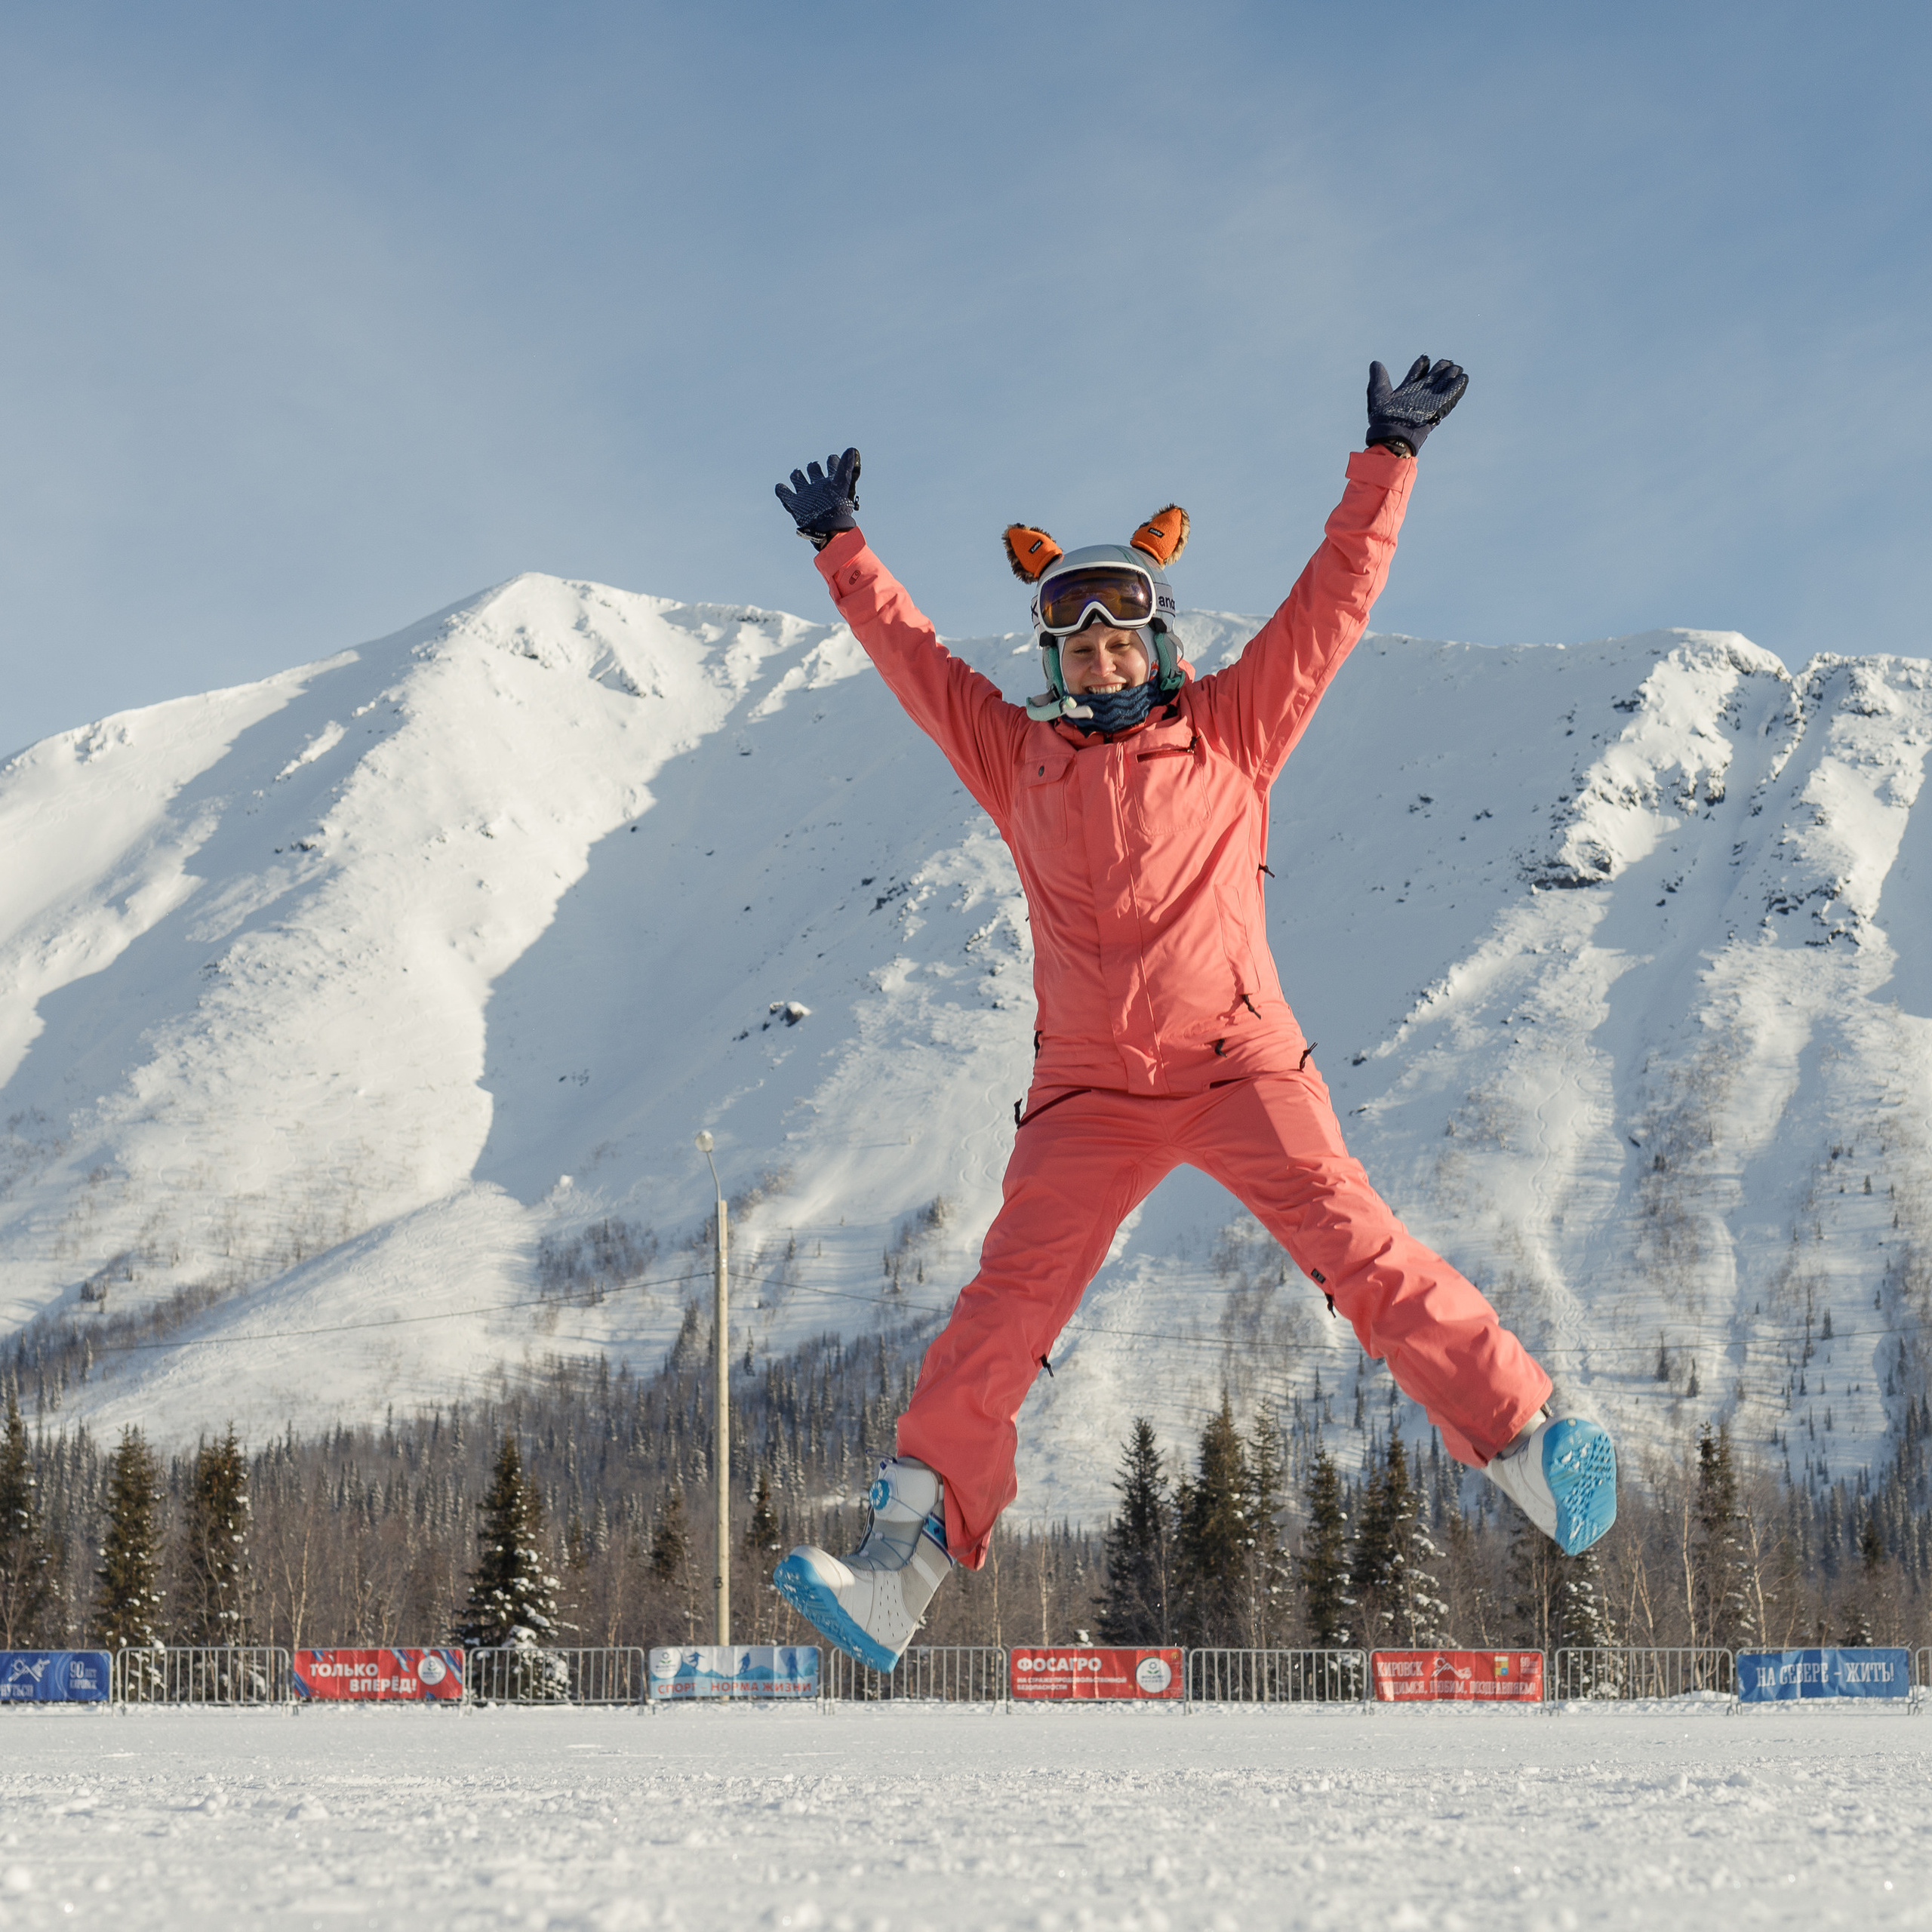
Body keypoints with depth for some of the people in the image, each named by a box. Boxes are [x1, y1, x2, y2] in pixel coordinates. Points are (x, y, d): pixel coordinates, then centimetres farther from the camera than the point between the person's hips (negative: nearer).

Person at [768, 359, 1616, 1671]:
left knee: (1357, 1248, -18)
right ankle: (900, 1575, -11)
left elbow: (1337, 596, 9)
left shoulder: (1230, 731, 9)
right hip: (1089, 1095, 2)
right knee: (1004, 1312, -9)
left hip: (1239, 1063, -1)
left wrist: (1392, 459, 9)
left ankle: (1525, 1433, -9)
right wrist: (842, 548, 34)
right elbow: (912, 655, 27)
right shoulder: (1017, 758, 15)